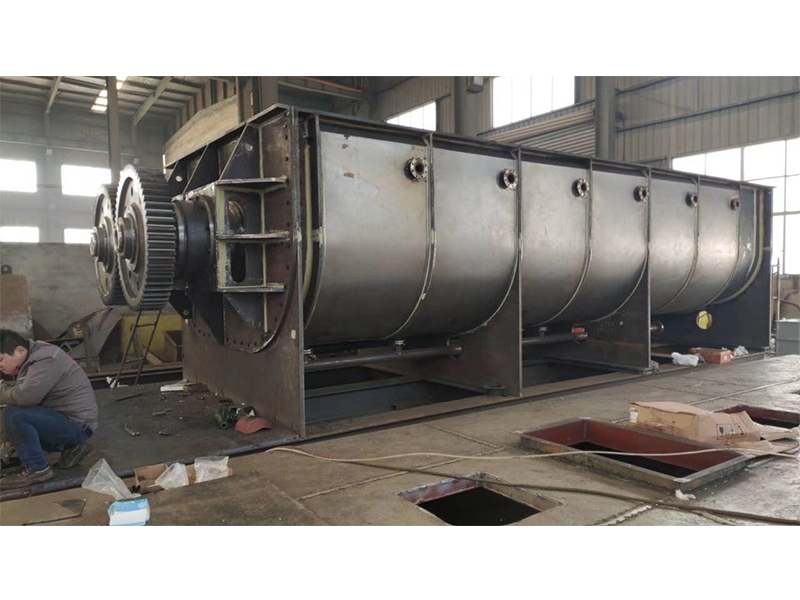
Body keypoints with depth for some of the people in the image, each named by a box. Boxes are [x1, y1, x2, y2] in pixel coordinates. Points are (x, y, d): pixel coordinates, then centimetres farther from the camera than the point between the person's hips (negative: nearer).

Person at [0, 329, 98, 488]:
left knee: (13, 415, -22)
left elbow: (25, 396, -32)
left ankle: (37, 468, -8)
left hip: (77, 424, -10)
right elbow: (24, 397, 15)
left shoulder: (46, 360, -20)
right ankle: (71, 447, 15)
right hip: (64, 417, 10)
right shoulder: (32, 358, 11)